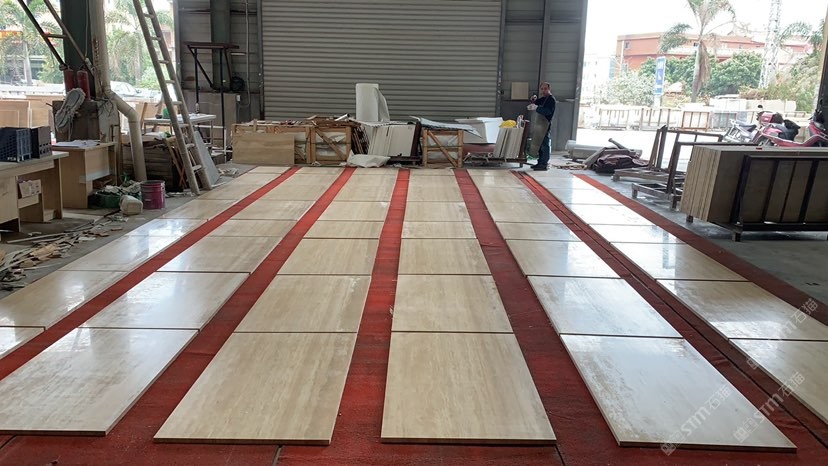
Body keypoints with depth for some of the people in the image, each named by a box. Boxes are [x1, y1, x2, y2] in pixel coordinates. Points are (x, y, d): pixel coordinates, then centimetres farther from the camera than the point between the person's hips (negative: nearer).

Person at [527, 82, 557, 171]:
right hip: (539, 124, 9)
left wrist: (537, 108, -30)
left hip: (545, 124, -9)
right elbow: (536, 105, 26)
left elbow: (548, 111, -23)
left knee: (544, 144, -9)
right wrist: (534, 101, 4)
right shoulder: (542, 99, 18)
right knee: (540, 144, 12)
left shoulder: (551, 99, -9)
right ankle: (540, 162, 18)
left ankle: (545, 164, -8)